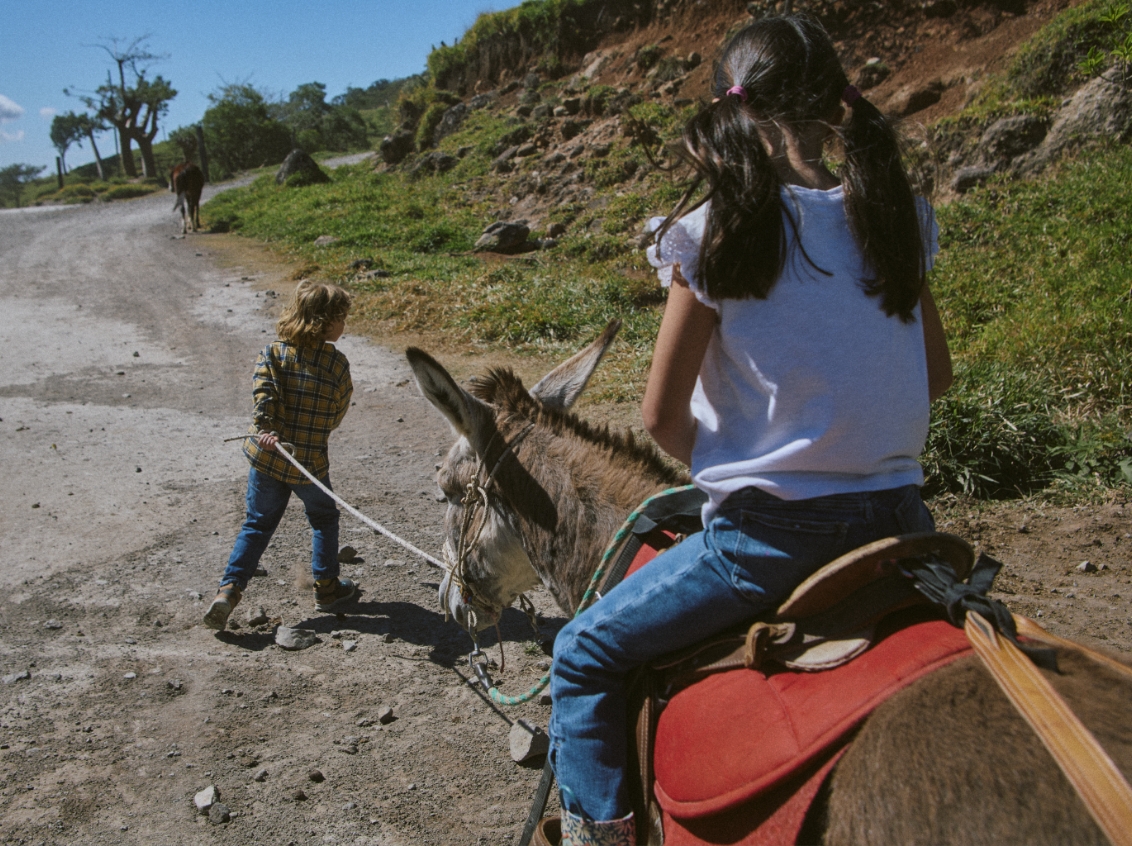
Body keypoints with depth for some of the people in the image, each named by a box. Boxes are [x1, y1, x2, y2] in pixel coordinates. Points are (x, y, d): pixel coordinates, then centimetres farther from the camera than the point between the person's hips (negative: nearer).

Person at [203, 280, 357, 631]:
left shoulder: (273, 352, -2)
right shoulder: (336, 362, -9)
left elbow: (263, 394, -17)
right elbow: (338, 412, 0)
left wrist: (265, 430, -25)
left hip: (265, 455, 3)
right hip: (310, 461, -2)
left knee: (257, 524, 15)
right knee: (324, 518, 21)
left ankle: (229, 588, 3)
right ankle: (327, 587, 28)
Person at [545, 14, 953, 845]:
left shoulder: (720, 229, -13)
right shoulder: (898, 215, 2)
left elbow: (661, 415, -8)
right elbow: (937, 375, 12)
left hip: (771, 531, -5)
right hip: (896, 516, 6)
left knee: (585, 655, 13)